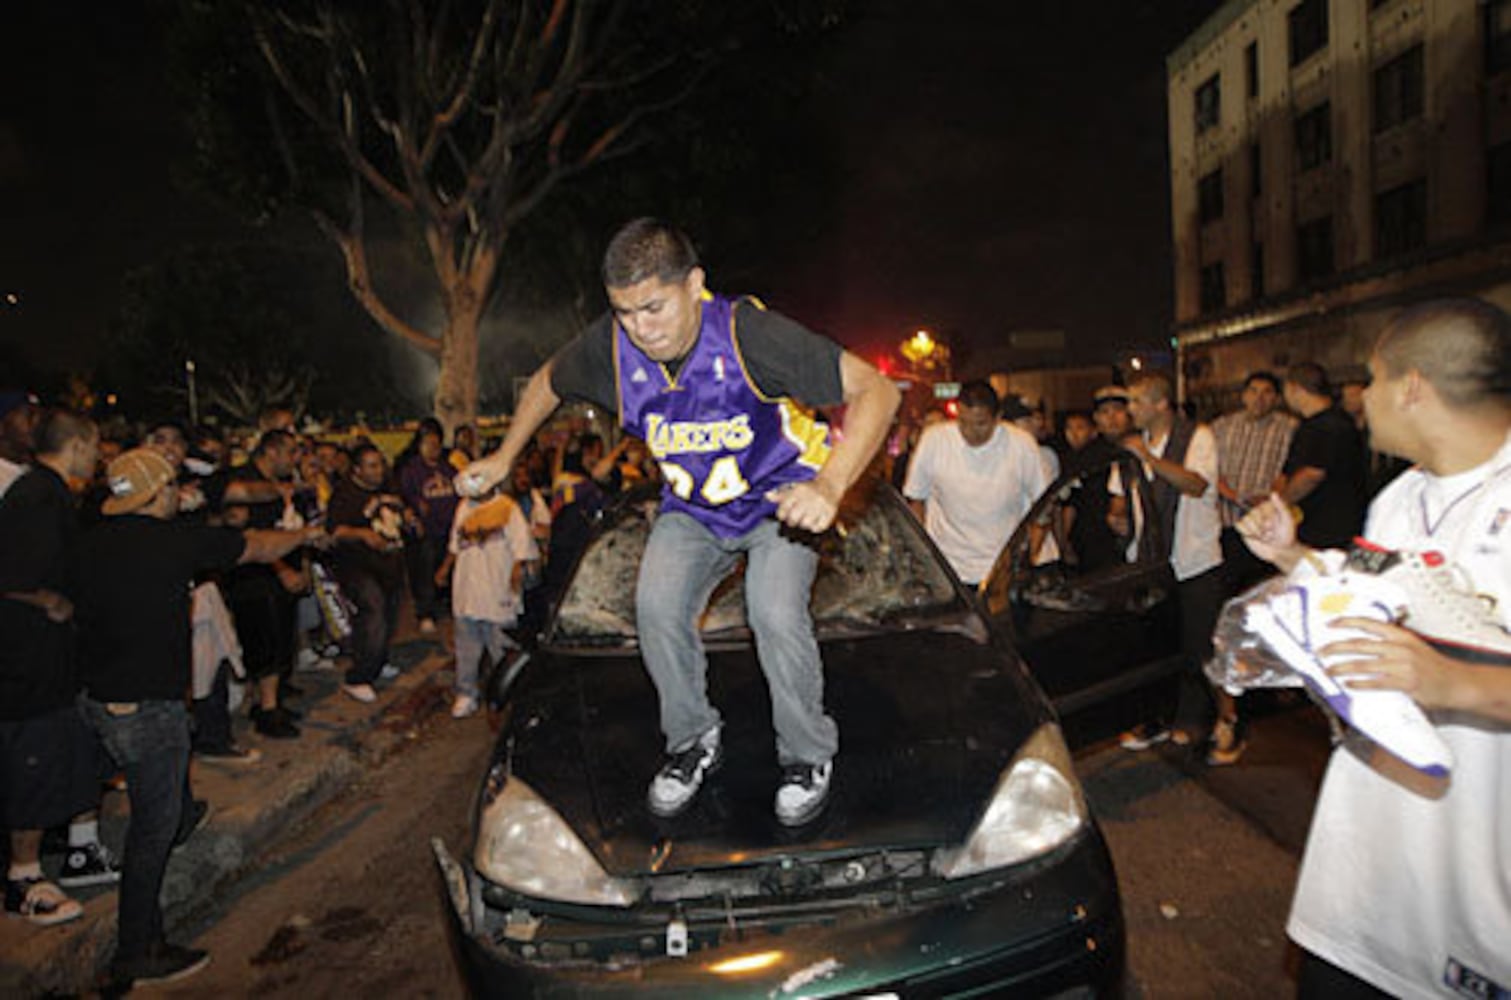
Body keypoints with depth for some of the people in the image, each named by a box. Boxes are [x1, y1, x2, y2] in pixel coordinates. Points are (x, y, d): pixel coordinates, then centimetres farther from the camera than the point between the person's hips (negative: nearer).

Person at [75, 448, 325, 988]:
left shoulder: (92, 543, 1)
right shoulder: (175, 539, -16)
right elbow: (259, 547, -3)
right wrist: (306, 535, 15)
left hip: (98, 696, 7)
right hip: (147, 709, -7)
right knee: (154, 827, 4)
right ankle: (135, 953, 14)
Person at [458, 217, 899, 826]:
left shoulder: (749, 334, -31)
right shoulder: (611, 347, -17)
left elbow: (874, 390, -31)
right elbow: (548, 381, 8)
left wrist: (829, 486, -45)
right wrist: (504, 458, 7)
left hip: (780, 496, -4)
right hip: (693, 507, 4)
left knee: (776, 616, -23)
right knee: (657, 607, -16)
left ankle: (809, 756, 2)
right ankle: (692, 741, 8)